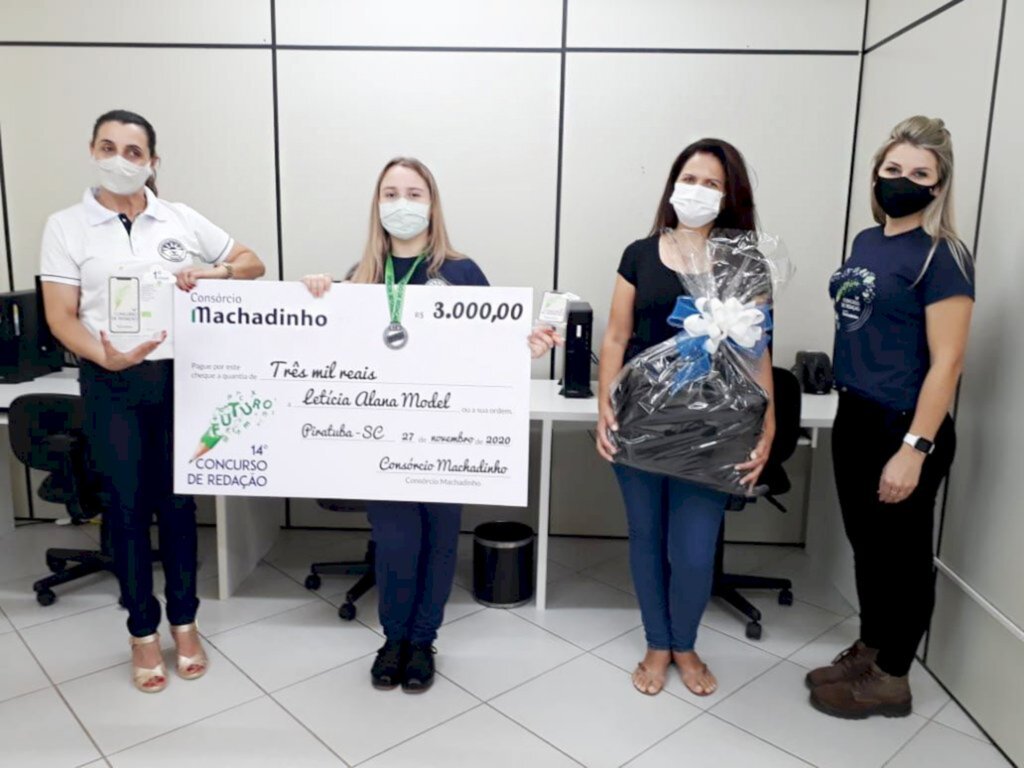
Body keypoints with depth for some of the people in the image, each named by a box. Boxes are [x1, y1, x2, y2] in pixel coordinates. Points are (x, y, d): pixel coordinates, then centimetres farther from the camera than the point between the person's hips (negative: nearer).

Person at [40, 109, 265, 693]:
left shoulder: (182, 219, 4)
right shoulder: (66, 227, 0)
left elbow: (254, 264, 10)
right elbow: (62, 317, -5)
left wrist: (214, 273, -11)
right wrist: (107, 357, -23)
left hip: (179, 377, 1)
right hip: (112, 386, -1)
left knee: (178, 501, 9)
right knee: (126, 506, 6)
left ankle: (185, 622, 25)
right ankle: (143, 631, 23)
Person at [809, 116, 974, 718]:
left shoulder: (942, 257, -14)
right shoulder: (867, 241, 9)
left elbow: (946, 363, -18)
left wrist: (915, 448, -22)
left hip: (905, 425, -8)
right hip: (855, 415, 8)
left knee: (903, 550, 8)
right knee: (867, 543, 19)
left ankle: (891, 679, 25)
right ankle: (868, 651, 37)